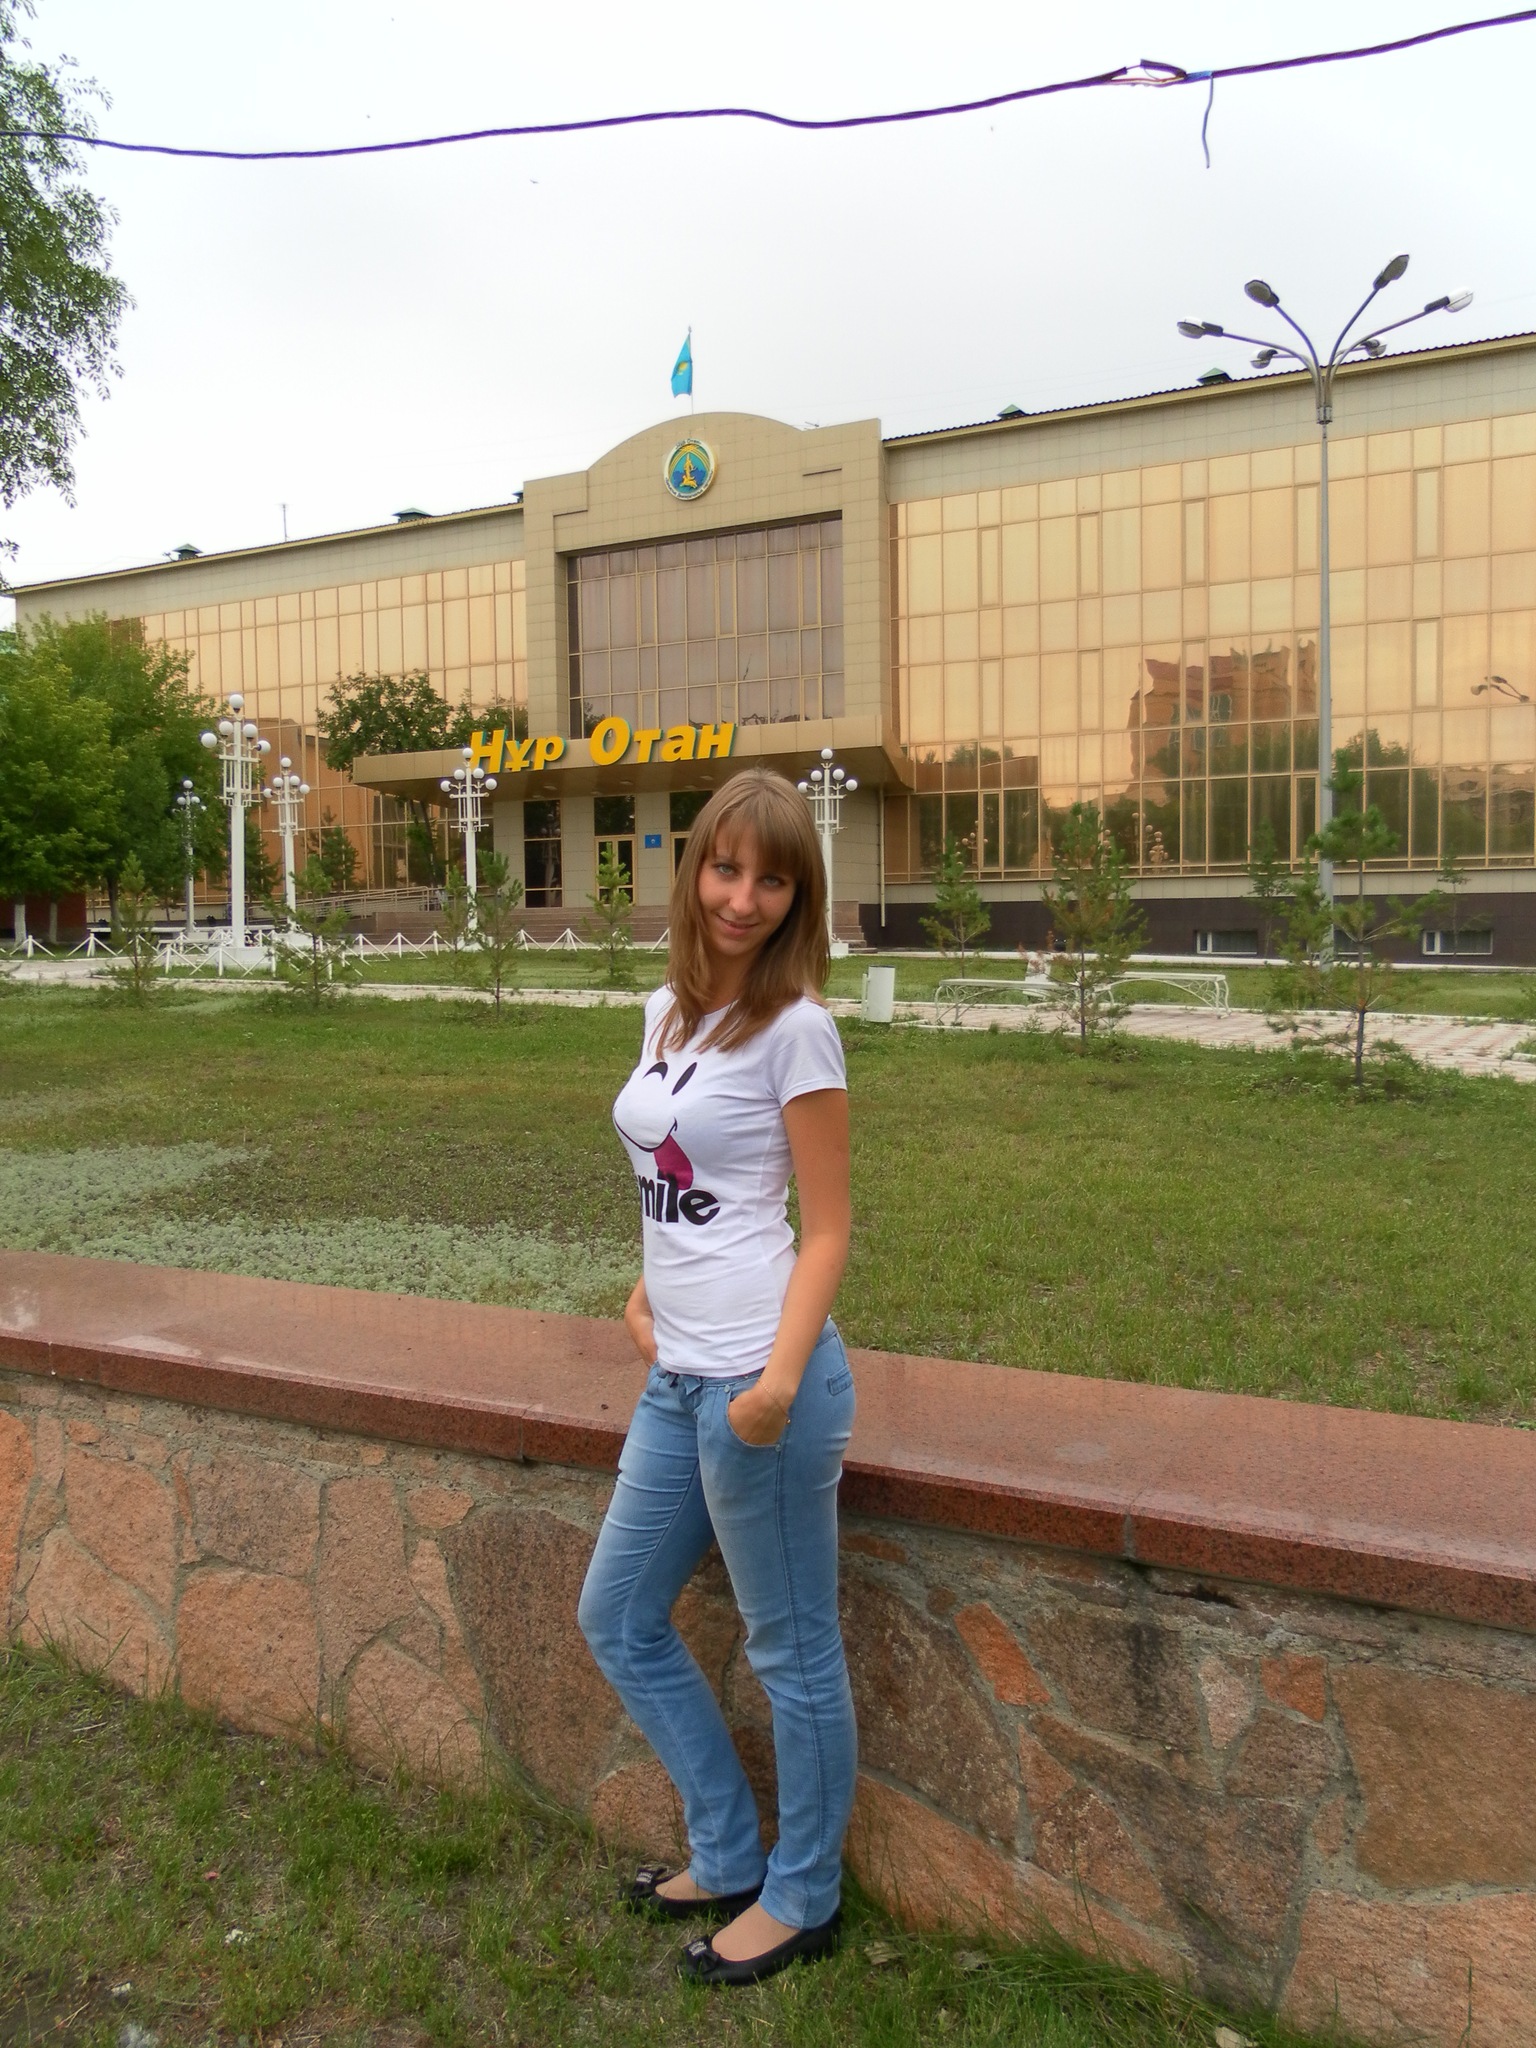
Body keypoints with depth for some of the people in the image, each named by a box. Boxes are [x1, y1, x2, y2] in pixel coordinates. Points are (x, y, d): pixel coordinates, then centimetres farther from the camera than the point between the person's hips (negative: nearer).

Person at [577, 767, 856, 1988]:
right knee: (619, 1619, 20)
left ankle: (803, 1899, 34)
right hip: (677, 1375, 9)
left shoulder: (793, 1028, -11)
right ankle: (730, 1859, 39)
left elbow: (827, 1231, -11)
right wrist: (650, 1289, 8)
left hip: (757, 1380, -8)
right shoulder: (668, 1012, 9)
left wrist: (779, 1379, -20)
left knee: (792, 1648, 10)